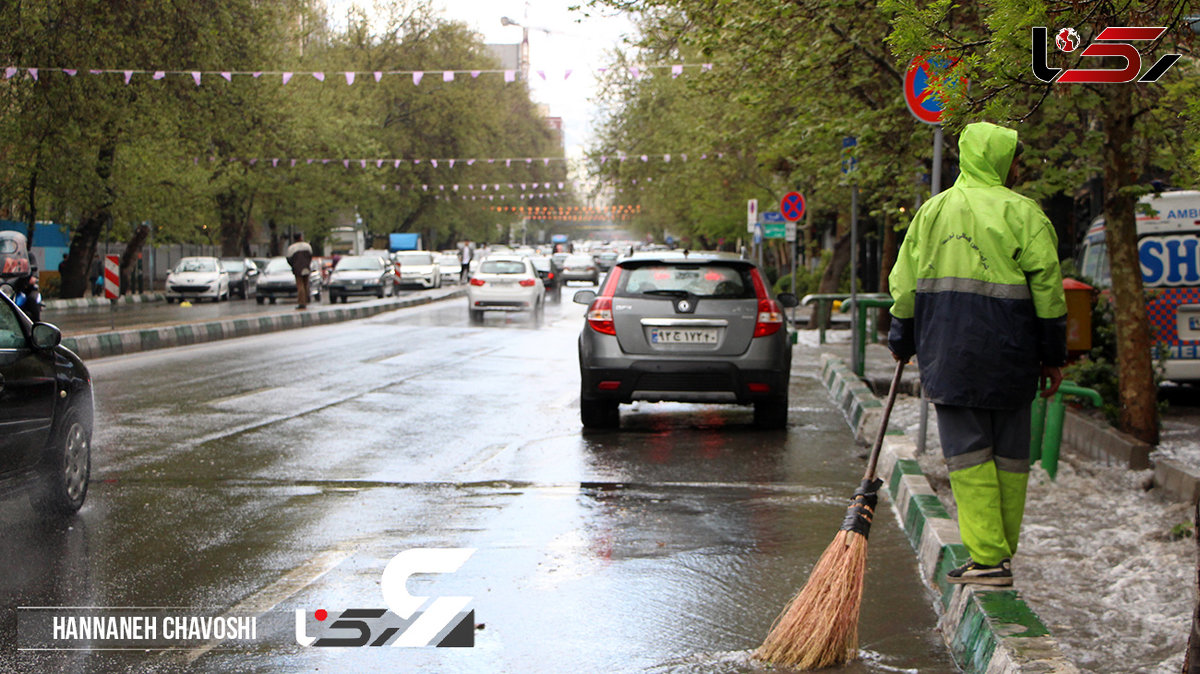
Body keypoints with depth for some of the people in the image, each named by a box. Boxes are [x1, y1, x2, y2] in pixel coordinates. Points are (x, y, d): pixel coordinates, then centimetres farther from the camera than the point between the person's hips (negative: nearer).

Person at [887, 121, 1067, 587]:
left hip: (949, 352, 2)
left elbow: (904, 284, 11)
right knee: (1010, 455, 9)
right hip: (1008, 353, -2)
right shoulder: (1022, 213, -1)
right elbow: (1047, 286, -4)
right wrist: (1053, 355, 2)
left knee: (968, 453, 0)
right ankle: (1002, 552, 13)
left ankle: (988, 558, -6)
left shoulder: (931, 211, 9)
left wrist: (902, 341, 22)